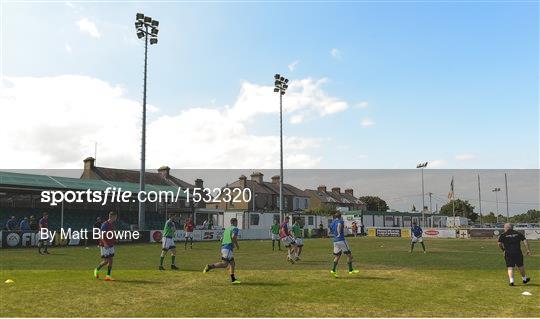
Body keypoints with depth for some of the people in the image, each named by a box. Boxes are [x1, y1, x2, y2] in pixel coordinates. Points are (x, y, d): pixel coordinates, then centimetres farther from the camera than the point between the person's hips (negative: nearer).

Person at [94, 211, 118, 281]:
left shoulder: (112, 224, 9)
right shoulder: (105, 224, -15)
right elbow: (101, 235, -20)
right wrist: (105, 243, -28)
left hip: (111, 245, 8)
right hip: (104, 245, -8)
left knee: (110, 260, 4)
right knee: (106, 261, -5)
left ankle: (108, 276, 9)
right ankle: (97, 270, 20)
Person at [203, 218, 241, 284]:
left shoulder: (227, 229, 23)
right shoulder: (235, 228, -1)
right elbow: (233, 237, -19)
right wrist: (237, 245, -6)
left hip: (223, 247, 9)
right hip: (228, 248, -9)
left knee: (232, 263, 13)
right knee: (225, 264, -15)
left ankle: (233, 279, 14)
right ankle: (210, 266, -22)